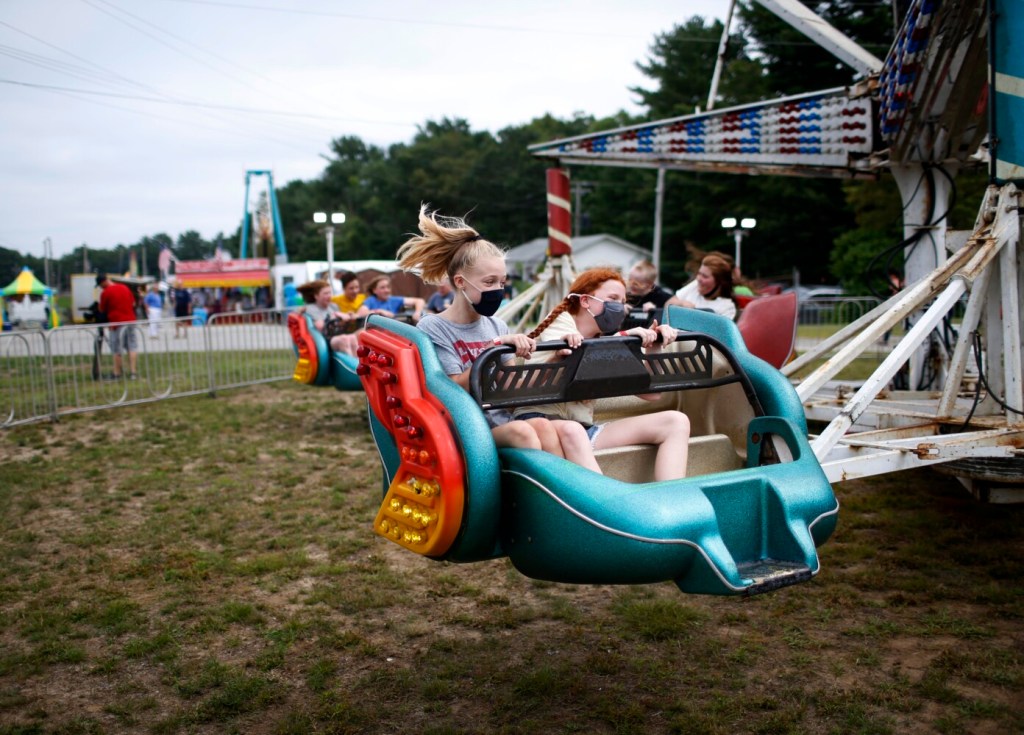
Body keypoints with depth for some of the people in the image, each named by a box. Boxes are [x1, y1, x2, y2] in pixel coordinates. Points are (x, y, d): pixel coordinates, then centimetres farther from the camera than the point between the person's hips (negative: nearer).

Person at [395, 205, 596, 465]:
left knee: (571, 430, -25)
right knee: (522, 431, -36)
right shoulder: (432, 328, -3)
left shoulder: (497, 326, 14)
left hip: (502, 423, 5)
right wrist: (496, 350, -22)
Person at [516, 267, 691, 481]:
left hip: (583, 429, 7)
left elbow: (649, 392, 16)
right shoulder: (560, 321, 4)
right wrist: (623, 338, -17)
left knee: (675, 421, -8)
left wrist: (653, 348, 3)